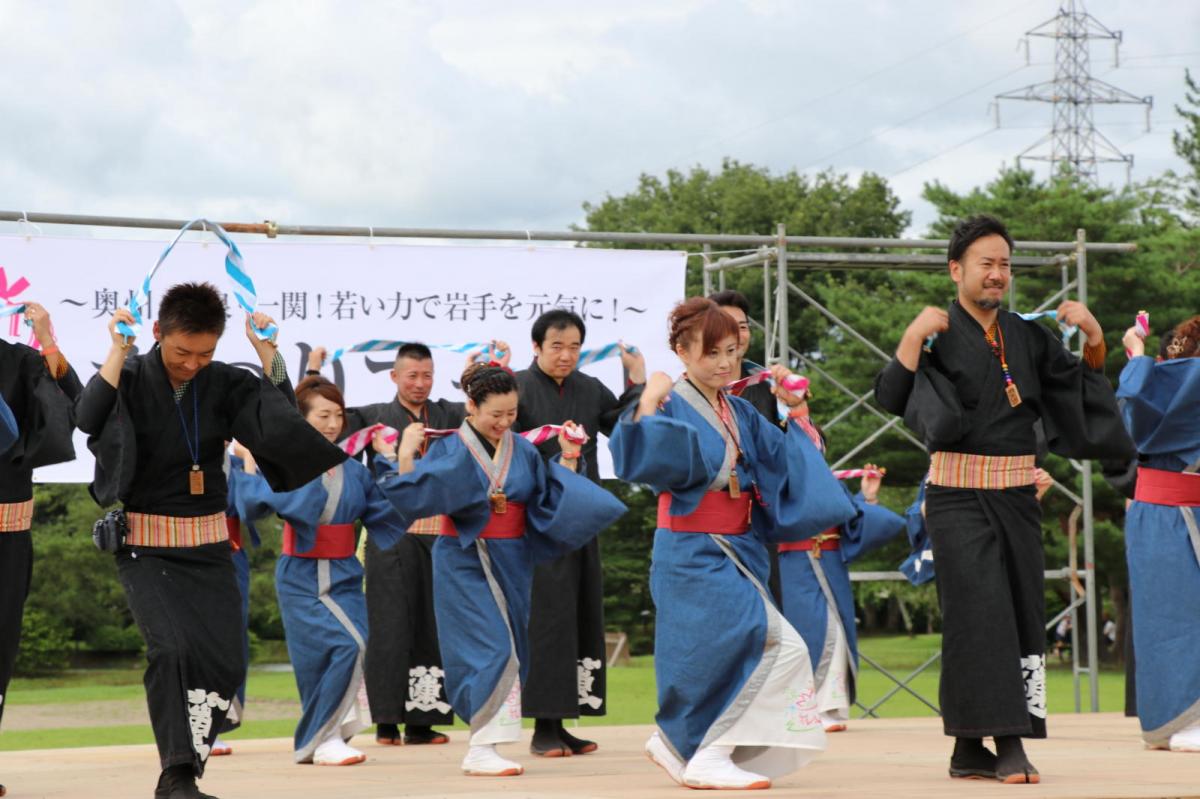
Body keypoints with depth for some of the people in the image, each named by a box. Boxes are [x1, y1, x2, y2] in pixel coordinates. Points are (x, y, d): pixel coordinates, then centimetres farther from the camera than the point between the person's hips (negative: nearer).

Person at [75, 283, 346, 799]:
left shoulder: (225, 384, 1)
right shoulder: (131, 378, -8)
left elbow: (281, 413, -9)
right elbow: (88, 418, -26)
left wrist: (265, 350, -16)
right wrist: (118, 350, -27)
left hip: (207, 543, 4)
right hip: (145, 544, -4)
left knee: (225, 663, -4)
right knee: (172, 648, -23)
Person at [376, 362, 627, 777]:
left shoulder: (523, 451, 6)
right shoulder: (449, 450, -8)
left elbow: (555, 498, 6)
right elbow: (411, 495, -15)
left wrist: (568, 456, 1)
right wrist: (406, 455, -23)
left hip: (511, 564, 6)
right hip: (465, 562, -6)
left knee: (508, 656, 7)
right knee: (491, 652, -15)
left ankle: (486, 746, 15)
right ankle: (481, 751, -14)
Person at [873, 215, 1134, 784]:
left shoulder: (1029, 337, 12)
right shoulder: (939, 335, -3)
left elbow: (1084, 386, 17)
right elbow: (891, 397, -13)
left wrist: (1093, 336, 2)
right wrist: (913, 335, -24)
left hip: (1016, 496, 5)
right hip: (958, 496, -5)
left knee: (1021, 614, 3)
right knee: (981, 610, -15)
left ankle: (970, 751, 10)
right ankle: (1007, 742, -16)